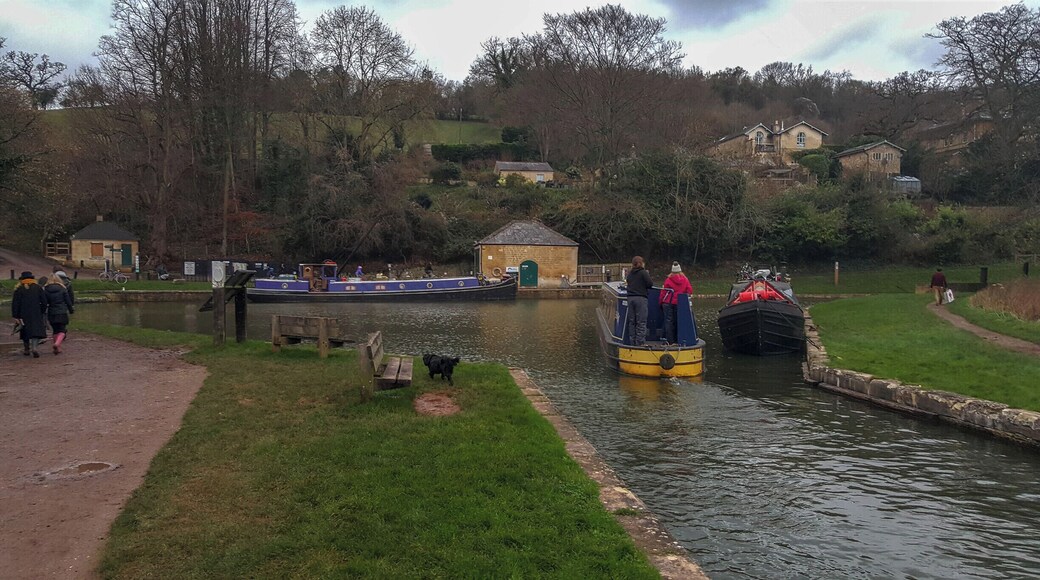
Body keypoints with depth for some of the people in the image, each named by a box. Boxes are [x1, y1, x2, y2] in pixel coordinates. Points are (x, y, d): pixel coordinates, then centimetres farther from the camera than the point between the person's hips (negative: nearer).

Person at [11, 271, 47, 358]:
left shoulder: (18, 290, -2)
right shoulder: (38, 288, 2)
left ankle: (26, 349, 25)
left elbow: (15, 304, -5)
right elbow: (44, 302, 2)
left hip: (23, 315, 1)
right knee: (37, 330, -3)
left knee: (25, 331, 14)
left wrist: (15, 316, -2)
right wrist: (42, 312, 13)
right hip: (36, 314, 0)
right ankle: (34, 347, -23)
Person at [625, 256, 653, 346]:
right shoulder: (643, 272, -6)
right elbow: (650, 283, -9)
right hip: (640, 298, -5)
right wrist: (649, 276, 9)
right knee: (641, 322, -2)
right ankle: (640, 342, -6)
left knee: (632, 322, 9)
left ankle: (633, 342, 12)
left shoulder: (630, 273, 12)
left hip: (630, 298, 6)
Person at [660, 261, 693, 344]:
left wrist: (661, 301, 6)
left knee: (668, 321, 2)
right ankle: (677, 339, 10)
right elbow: (690, 291, 4)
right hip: (679, 303, 2)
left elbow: (664, 291, -3)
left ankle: (670, 340, -2)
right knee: (677, 321, 10)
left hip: (668, 303, -2)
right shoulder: (685, 279, 4)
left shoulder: (668, 279, -4)